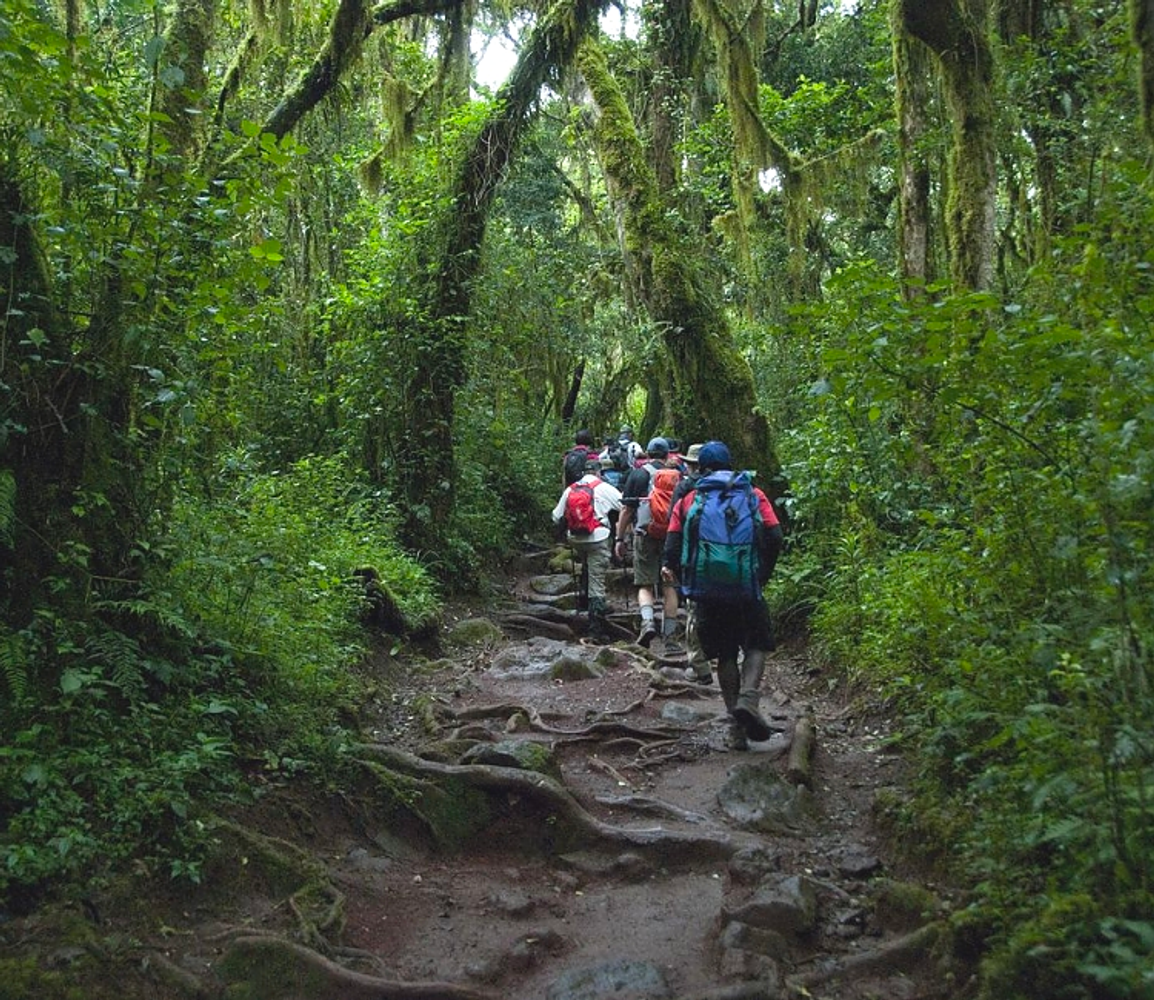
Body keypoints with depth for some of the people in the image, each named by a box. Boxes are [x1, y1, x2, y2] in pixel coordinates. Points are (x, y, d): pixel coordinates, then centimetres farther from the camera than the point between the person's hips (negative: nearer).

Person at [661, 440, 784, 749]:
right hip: (746, 588, -1)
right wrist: (763, 573, 12)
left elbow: (673, 540, 3)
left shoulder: (690, 499, 9)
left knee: (725, 655, 13)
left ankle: (737, 728, 13)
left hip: (706, 590, 1)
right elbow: (774, 538, -1)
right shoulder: (753, 495, 8)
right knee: (757, 645, 15)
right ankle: (748, 699, -12)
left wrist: (669, 566, 22)